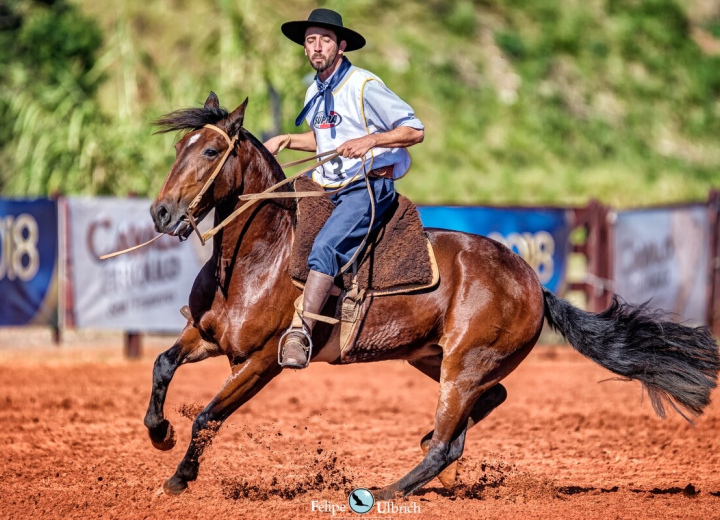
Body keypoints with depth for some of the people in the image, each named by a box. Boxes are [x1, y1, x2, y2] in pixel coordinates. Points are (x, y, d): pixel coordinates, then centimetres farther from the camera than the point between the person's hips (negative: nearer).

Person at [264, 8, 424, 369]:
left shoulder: (363, 86, -11)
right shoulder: (315, 93, 12)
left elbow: (415, 131, -12)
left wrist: (370, 140, -27)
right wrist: (286, 141, 15)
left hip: (369, 187, -9)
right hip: (327, 189, 10)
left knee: (324, 247, -30)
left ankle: (300, 331, -39)